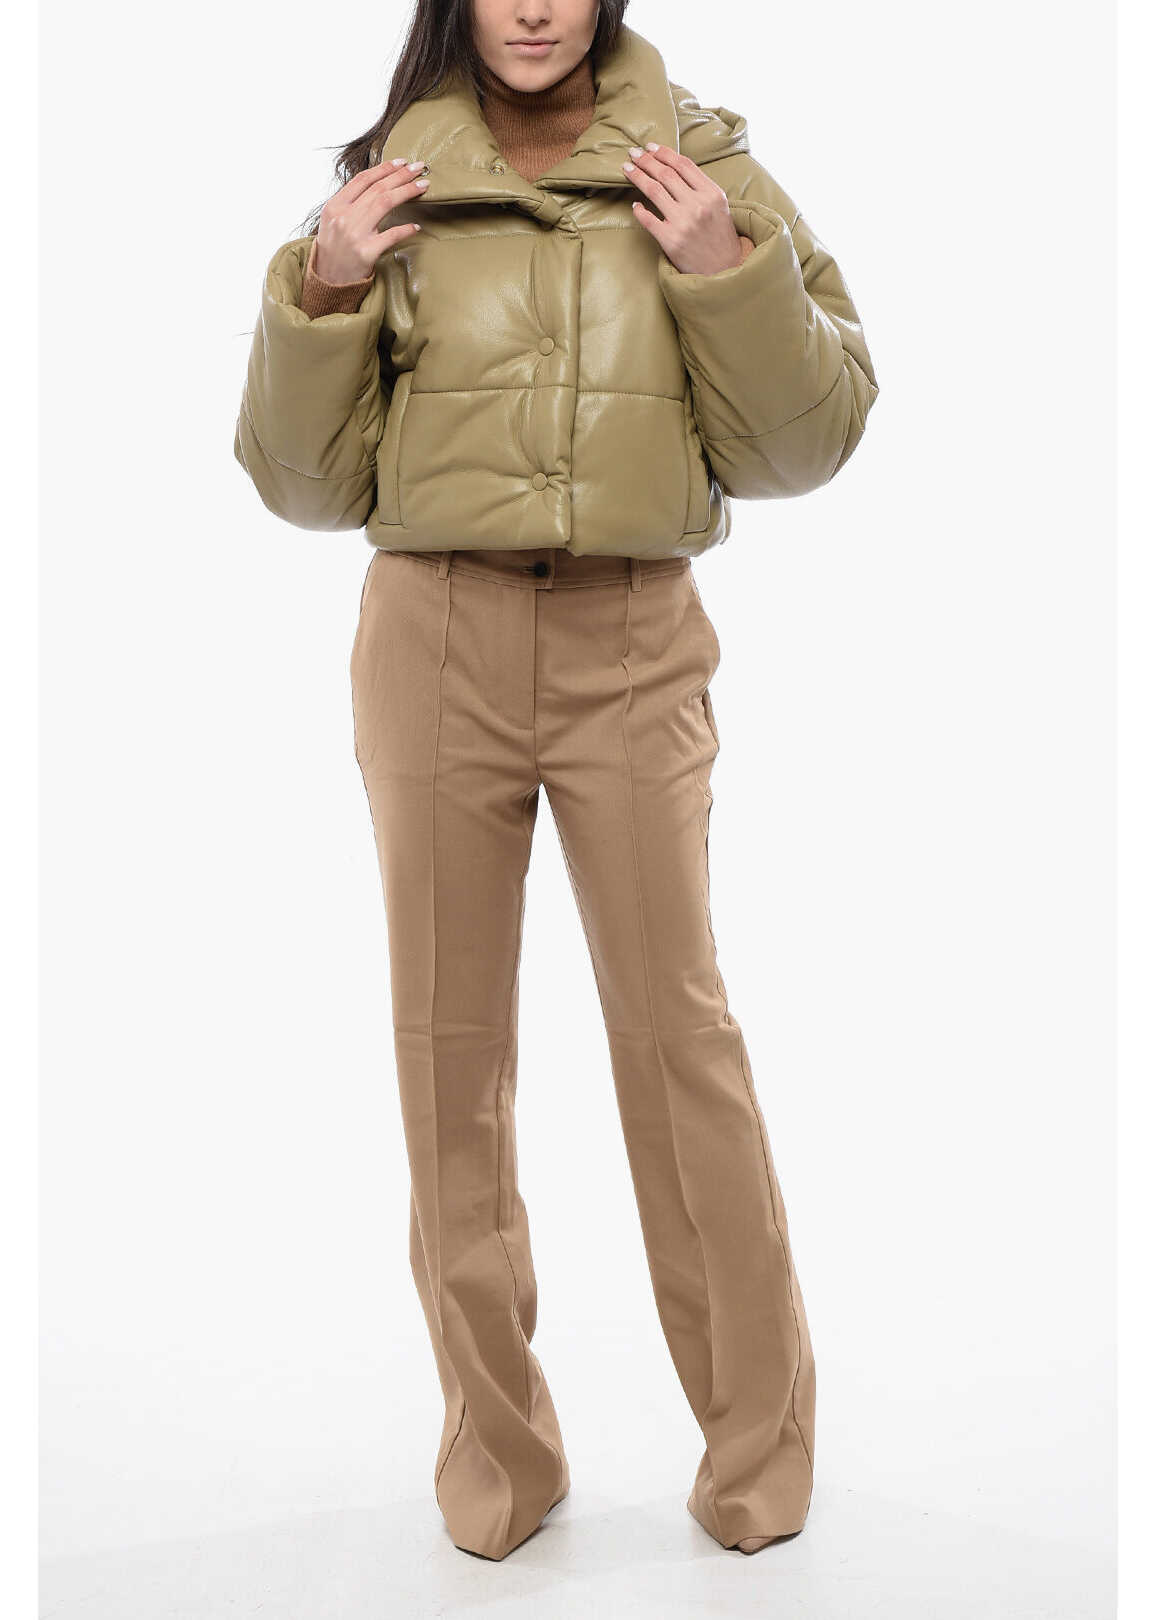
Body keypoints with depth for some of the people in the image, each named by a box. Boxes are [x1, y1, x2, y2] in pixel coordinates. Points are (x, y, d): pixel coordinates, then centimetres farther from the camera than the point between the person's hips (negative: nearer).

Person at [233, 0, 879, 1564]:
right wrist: (318, 294, -6)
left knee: (677, 1026, -2)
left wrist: (728, 274, -10)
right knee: (451, 1041, 5)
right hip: (434, 634, 2)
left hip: (635, 644, -1)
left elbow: (812, 439, 3)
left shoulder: (705, 171, 6)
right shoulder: (391, 191, 8)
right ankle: (498, 1447, 20)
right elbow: (307, 482, 8)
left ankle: (762, 1439, 16)